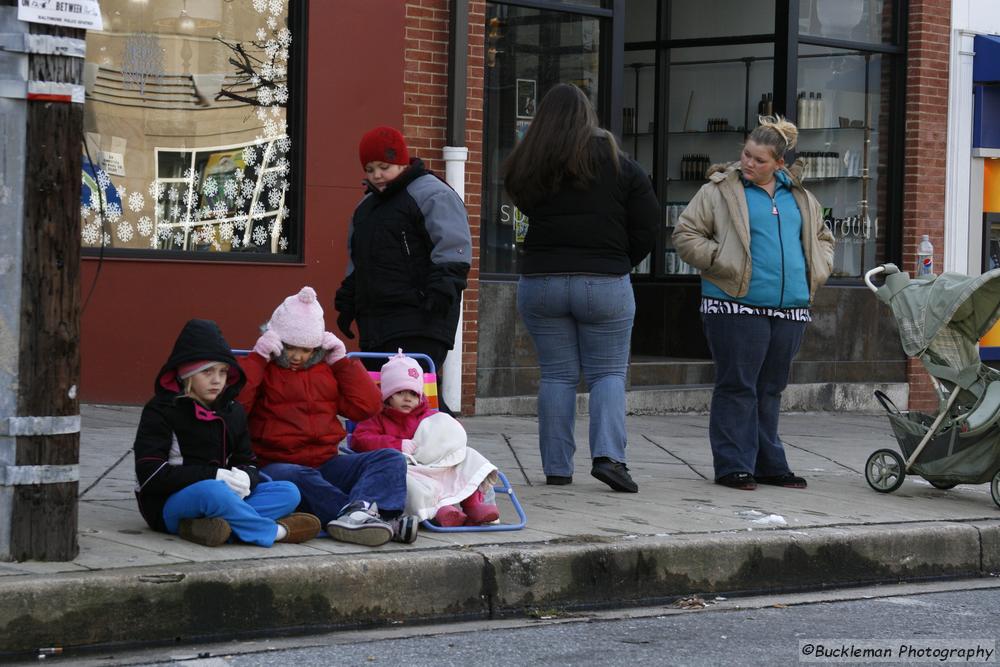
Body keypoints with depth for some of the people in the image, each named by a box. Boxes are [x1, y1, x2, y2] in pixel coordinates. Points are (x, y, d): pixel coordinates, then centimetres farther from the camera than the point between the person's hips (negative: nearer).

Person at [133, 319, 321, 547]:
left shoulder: (233, 412, 14)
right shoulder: (161, 410, -5)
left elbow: (248, 462, 15)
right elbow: (150, 475, -15)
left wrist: (245, 477, -13)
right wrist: (214, 476, -21)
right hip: (166, 505, -7)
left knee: (289, 493, -12)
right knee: (213, 492, -39)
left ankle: (205, 525, -31)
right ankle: (276, 531, -18)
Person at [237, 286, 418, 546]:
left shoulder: (326, 370, 23)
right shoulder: (261, 368, 9)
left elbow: (367, 405, 17)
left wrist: (341, 360, 13)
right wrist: (258, 357, -6)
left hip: (327, 464, 5)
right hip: (277, 464, -5)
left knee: (391, 459, -18)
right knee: (299, 477, -41)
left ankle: (358, 511, -50)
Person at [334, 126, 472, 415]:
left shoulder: (431, 193, -4)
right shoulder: (367, 204, 24)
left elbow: (453, 249, -13)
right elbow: (357, 263, 32)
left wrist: (443, 288, -22)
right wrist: (347, 302, 27)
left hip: (419, 320, -9)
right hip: (375, 320, 9)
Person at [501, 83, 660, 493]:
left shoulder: (527, 168, 2)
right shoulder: (620, 167, -1)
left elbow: (525, 212, 7)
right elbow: (647, 226, 0)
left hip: (540, 282, 2)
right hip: (605, 284, -1)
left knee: (557, 375, 8)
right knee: (608, 372, 7)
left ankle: (556, 468, 8)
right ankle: (608, 454, -12)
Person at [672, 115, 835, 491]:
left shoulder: (799, 197, 15)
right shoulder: (720, 191, 0)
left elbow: (822, 237, 29)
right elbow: (686, 236, -1)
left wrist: (816, 272, 12)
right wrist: (722, 261, -12)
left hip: (789, 309, 5)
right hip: (737, 306, -5)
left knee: (770, 389, 12)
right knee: (737, 387, -3)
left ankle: (769, 465, 20)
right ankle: (733, 466, 2)